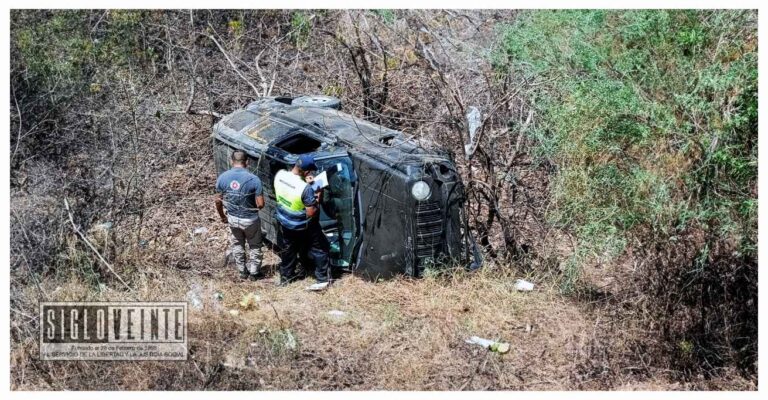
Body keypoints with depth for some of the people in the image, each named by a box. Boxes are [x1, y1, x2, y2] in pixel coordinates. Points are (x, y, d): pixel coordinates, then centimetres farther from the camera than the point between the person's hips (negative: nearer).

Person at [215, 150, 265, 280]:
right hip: (250, 219, -3)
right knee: (254, 246, 21)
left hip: (233, 218, 3)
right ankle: (254, 272, 33)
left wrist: (222, 216, 13)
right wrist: (253, 207, 5)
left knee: (237, 245, 25)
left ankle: (242, 271, 39)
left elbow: (218, 201, -4)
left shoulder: (222, 178, -13)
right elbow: (260, 204, -19)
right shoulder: (254, 179, -22)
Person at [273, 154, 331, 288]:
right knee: (319, 249, 17)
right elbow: (311, 213, -26)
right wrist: (318, 198, -13)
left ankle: (286, 276, 44)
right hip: (303, 226, -6)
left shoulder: (279, 175, -18)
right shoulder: (306, 189, -35)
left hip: (284, 221, 6)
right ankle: (323, 278, 27)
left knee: (287, 249, 28)